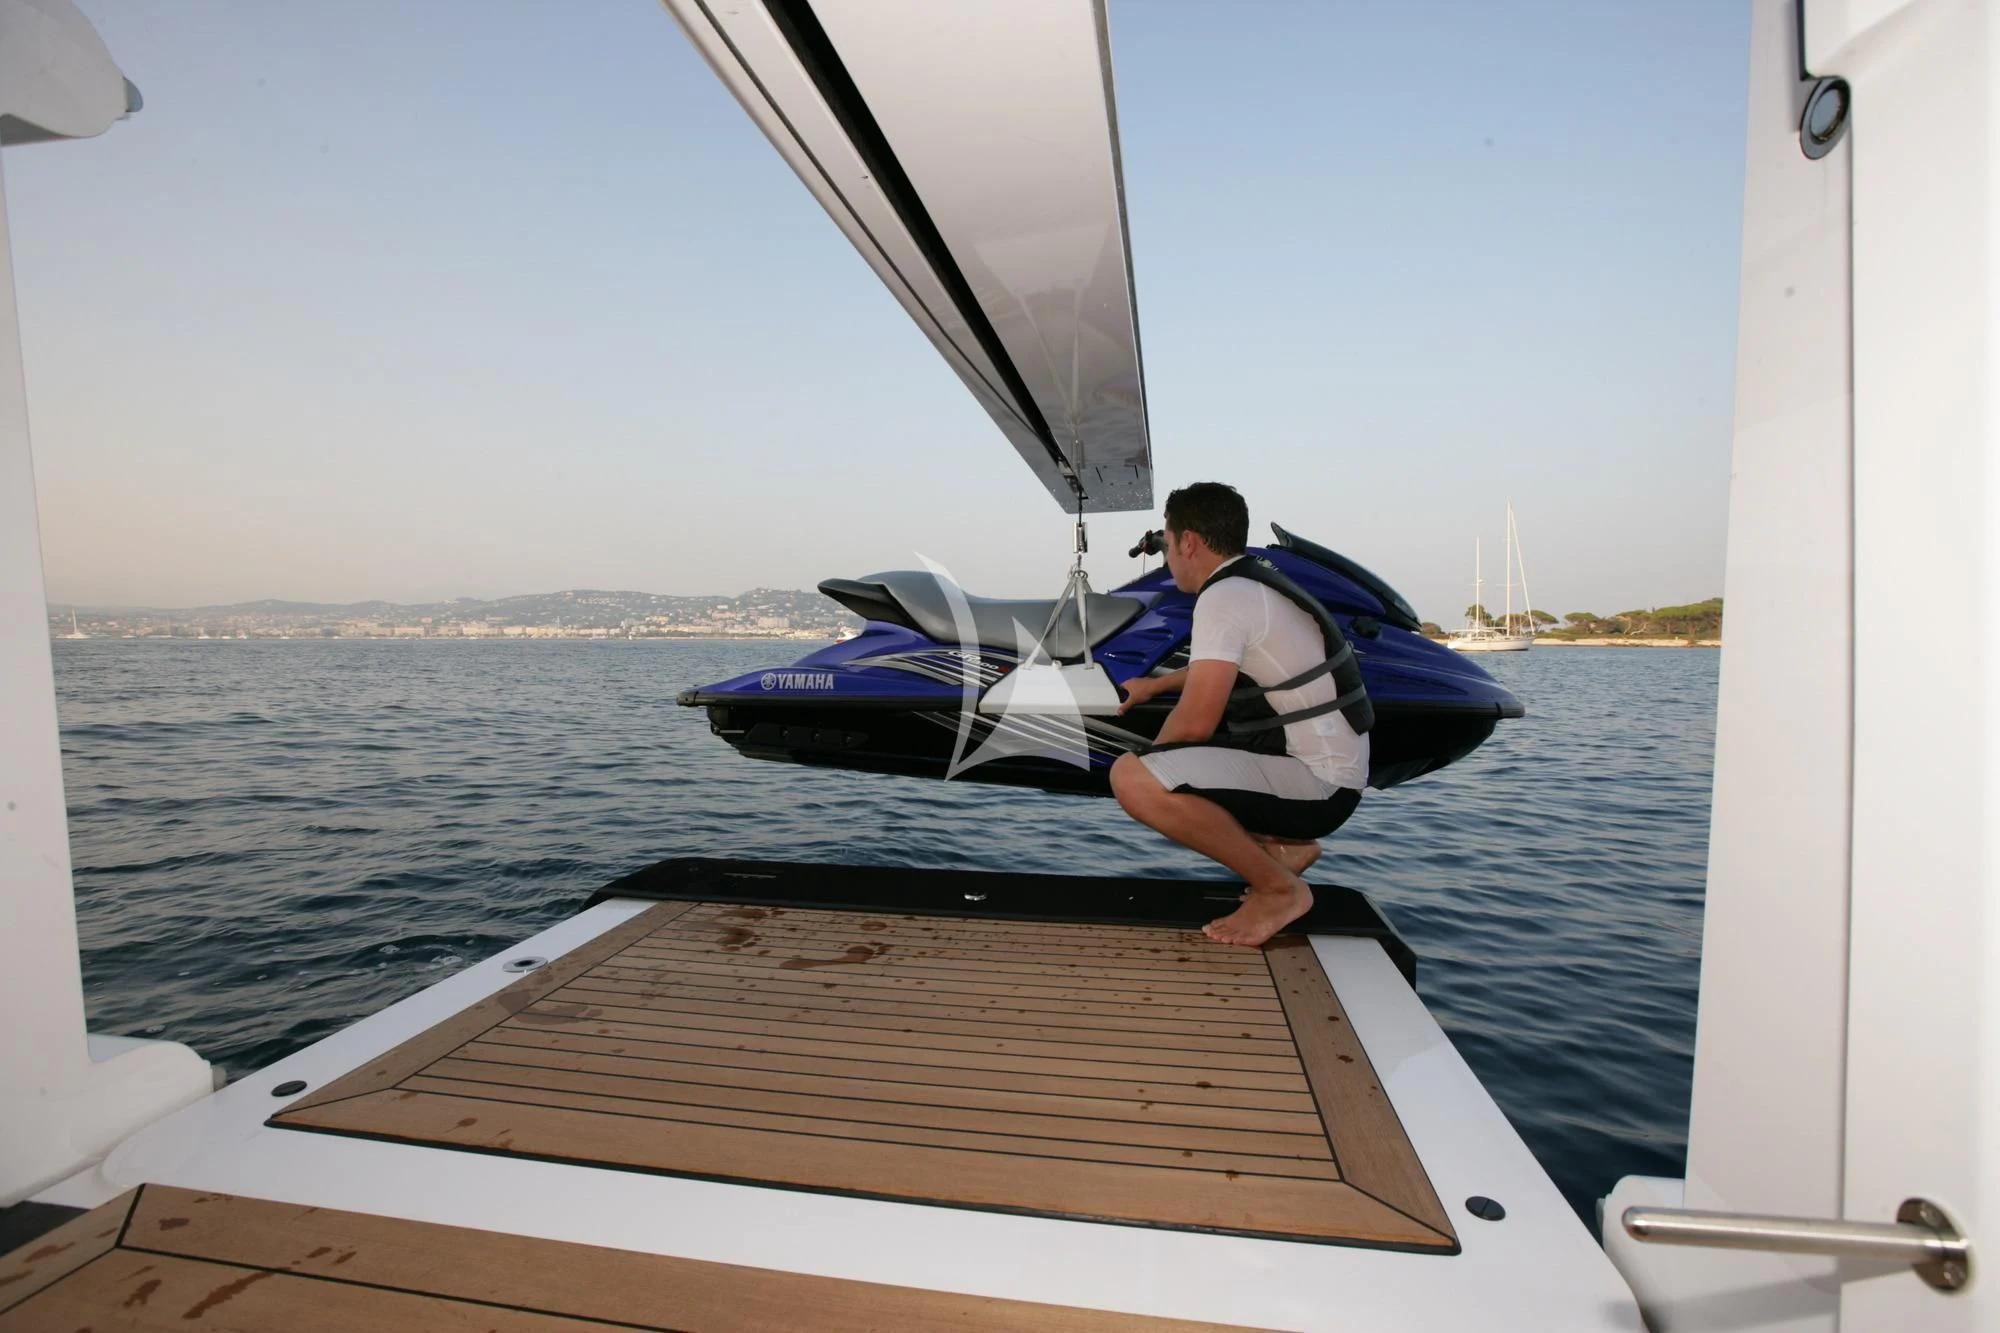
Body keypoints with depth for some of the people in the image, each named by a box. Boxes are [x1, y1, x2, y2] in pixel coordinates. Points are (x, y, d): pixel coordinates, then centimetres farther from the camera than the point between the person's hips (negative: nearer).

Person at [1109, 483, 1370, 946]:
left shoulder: (1224, 597, -18)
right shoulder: (1256, 581, 12)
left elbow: (1196, 722, -22)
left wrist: (1152, 754, -2)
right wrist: (1156, 684, 42)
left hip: (1314, 785, -10)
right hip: (1325, 773, 10)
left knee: (1133, 778, -26)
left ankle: (1279, 888, -10)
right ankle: (1284, 844, 16)